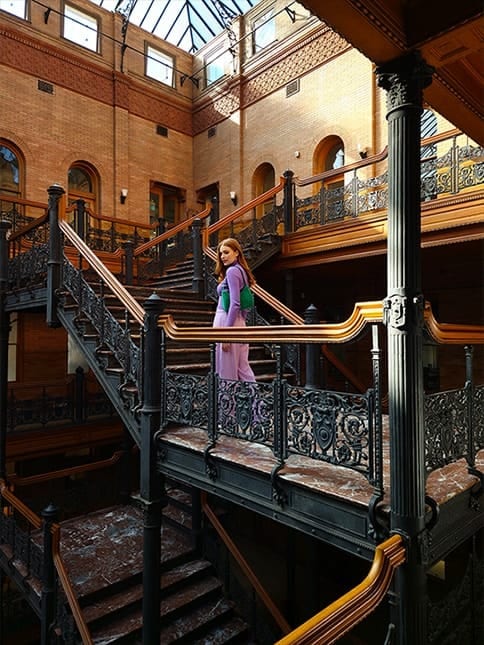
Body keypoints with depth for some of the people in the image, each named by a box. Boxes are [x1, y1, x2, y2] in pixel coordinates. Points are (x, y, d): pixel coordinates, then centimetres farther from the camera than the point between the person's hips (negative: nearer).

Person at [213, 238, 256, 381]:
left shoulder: (232, 271, -12)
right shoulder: (241, 270, 15)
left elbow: (235, 304, -19)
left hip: (228, 322, -9)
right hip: (239, 323, 9)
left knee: (227, 371, 1)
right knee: (242, 367, 11)